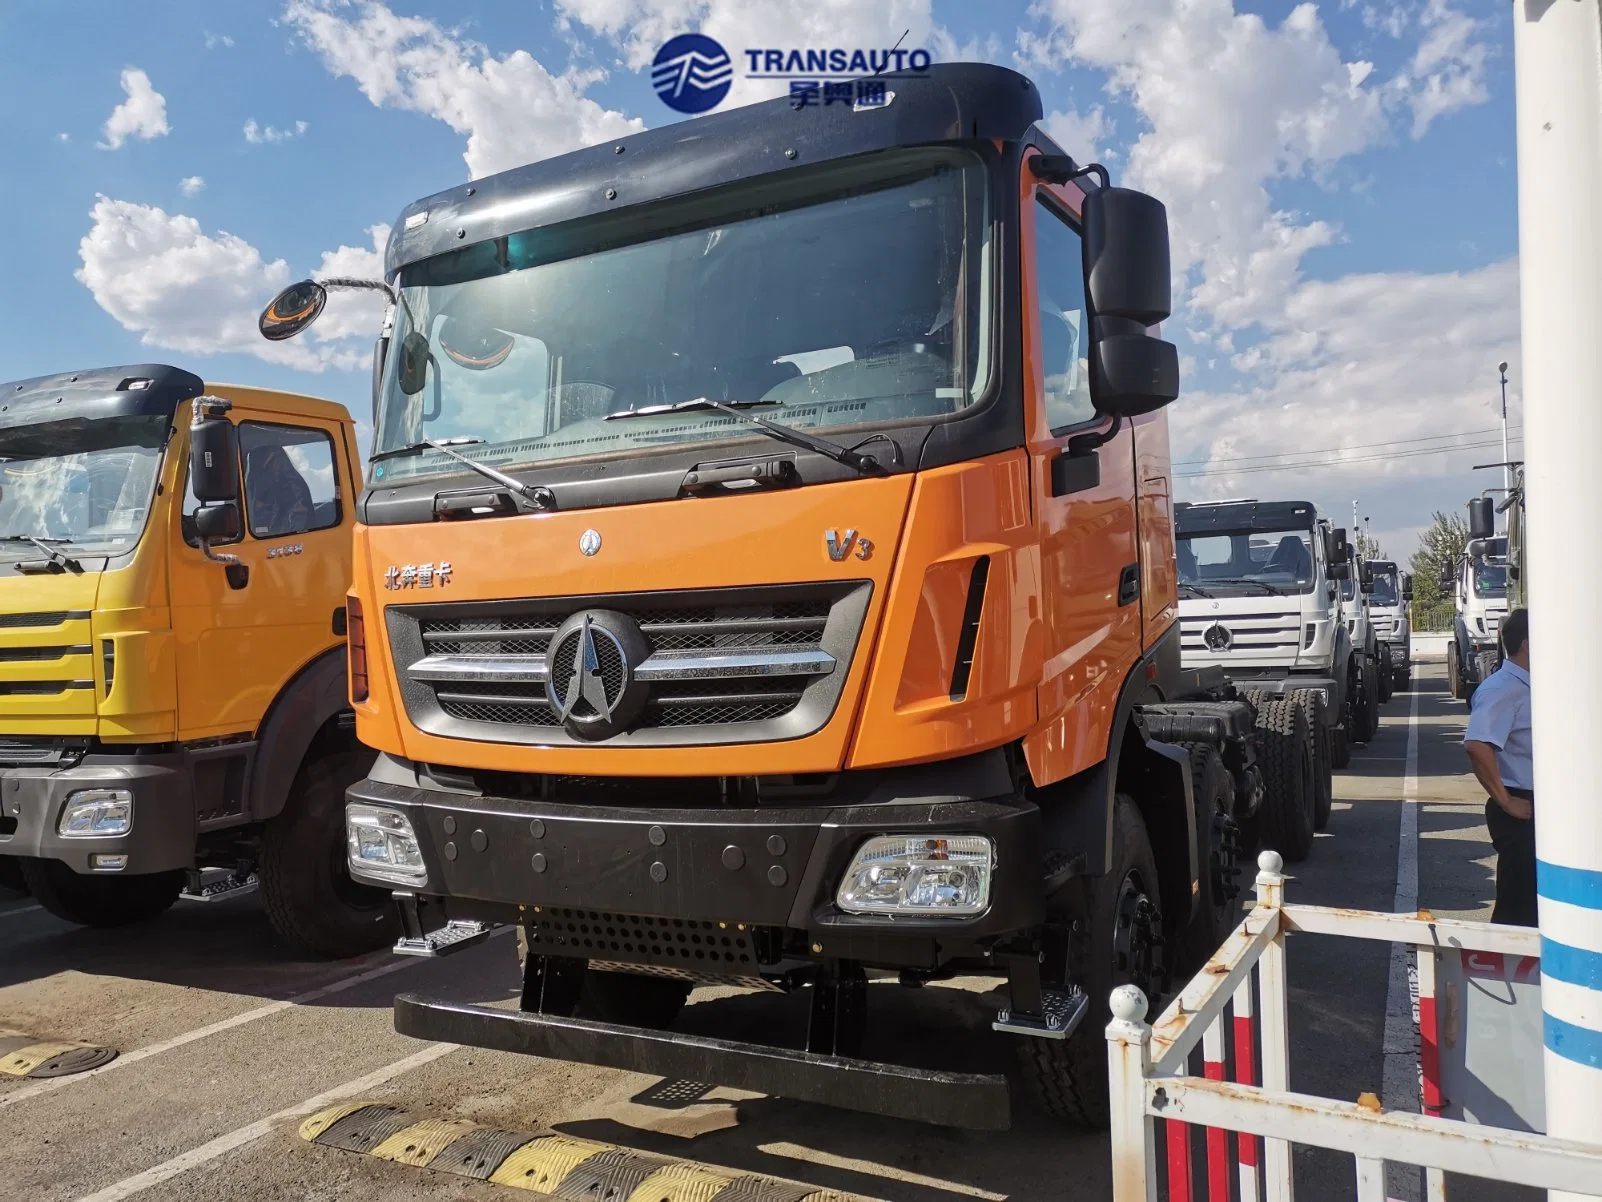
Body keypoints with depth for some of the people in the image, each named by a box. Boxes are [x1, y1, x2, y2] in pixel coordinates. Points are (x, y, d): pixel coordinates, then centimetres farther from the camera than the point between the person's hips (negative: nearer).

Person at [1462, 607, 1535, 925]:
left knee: (1534, 901, 16)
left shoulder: (1526, 686, 11)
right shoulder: (1503, 689, -18)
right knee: (1517, 908, -3)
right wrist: (1505, 801, -23)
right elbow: (1476, 745, -32)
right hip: (1519, 811, -9)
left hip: (1536, 808, 9)